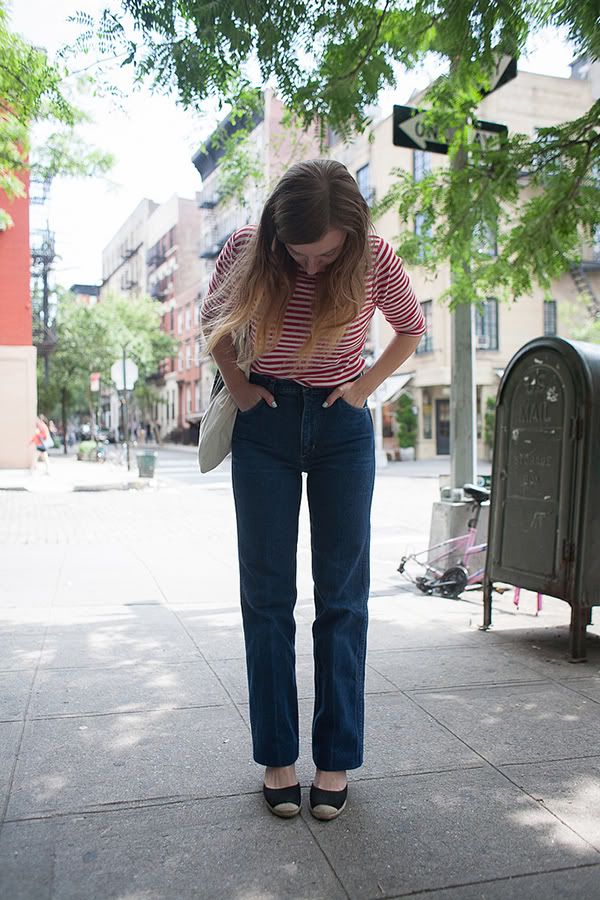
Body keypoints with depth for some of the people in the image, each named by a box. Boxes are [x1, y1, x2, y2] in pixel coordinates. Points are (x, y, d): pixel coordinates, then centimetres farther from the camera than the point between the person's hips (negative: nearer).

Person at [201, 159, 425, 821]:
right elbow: (213, 319, 9)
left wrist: (366, 386, -3)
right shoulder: (247, 250, -11)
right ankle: (277, 756, 14)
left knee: (342, 593, 2)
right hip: (266, 425, 1)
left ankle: (337, 757, 14)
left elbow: (411, 327, 7)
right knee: (266, 593, 1)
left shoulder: (374, 258, -12)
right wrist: (237, 387, -1)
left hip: (342, 425, 0)